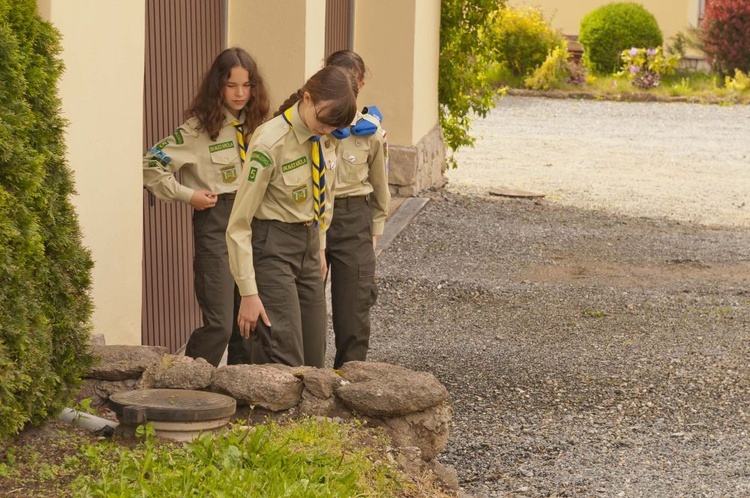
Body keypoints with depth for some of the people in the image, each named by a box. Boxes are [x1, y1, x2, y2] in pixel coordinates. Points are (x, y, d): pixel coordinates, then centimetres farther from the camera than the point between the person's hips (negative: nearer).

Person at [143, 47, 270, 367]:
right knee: (220, 324, -12)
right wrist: (187, 194, -11)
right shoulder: (199, 128, -8)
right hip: (215, 223, -6)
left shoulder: (255, 125, 10)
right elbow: (152, 165, -9)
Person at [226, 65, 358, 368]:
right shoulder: (270, 143, -21)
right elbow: (239, 224, -18)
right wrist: (249, 293, -20)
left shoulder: (324, 137, 0)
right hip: (272, 247, -7)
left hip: (308, 243, 8)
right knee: (285, 362, -12)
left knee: (313, 358, 8)